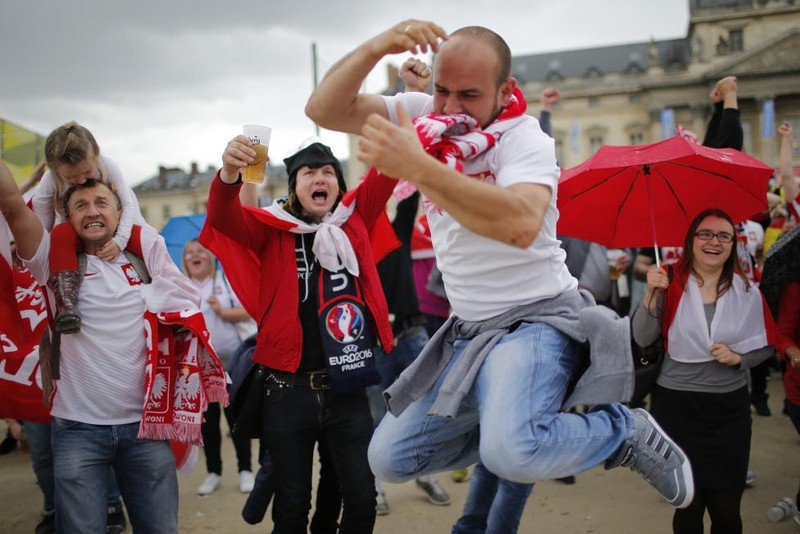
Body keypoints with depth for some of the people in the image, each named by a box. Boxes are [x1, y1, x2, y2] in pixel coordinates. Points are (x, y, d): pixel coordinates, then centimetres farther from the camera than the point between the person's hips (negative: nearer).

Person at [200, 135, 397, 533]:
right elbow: (223, 216, -18)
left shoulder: (354, 218, 5)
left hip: (348, 390, 1)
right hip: (289, 392, -1)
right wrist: (230, 173, -38)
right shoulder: (272, 229, -2)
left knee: (362, 497, 8)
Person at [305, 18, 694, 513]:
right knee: (389, 459, 6)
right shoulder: (424, 114, 0)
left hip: (534, 318, -6)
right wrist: (376, 47, -26)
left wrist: (417, 168, -42)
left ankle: (629, 431, -3)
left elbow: (521, 225, -39)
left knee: (511, 453, -33)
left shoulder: (524, 138, -17)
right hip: (469, 329, 7)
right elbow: (324, 110, -9)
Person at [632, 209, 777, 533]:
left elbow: (766, 346, 9)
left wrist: (738, 357, -10)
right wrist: (651, 294, -22)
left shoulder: (747, 292, 2)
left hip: (729, 408, 1)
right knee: (688, 504, 7)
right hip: (677, 406, -1)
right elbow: (642, 339, -10)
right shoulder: (670, 284, -2)